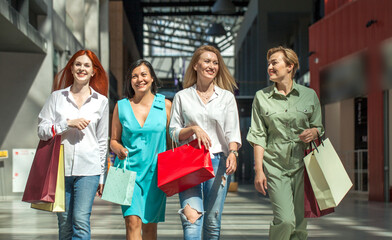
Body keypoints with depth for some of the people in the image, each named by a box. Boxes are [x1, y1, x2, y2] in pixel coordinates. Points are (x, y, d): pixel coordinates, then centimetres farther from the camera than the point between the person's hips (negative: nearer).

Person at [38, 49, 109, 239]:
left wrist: (102, 176, 10)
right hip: (61, 168, 1)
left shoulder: (101, 101, 9)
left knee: (81, 220, -12)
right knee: (64, 223, 5)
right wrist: (68, 123, -11)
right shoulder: (57, 97, 9)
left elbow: (103, 141, 12)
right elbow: (42, 130, 3)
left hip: (88, 170, -1)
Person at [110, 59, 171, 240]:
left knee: (150, 225, 8)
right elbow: (114, 140, 10)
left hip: (155, 171, 1)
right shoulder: (121, 106, 4)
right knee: (133, 220, -14)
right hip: (129, 169, -1)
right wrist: (119, 149, -13)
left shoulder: (165, 105, 4)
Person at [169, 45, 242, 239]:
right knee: (192, 217, -16)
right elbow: (174, 132, 10)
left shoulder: (227, 97, 11)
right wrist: (194, 129, -9)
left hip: (218, 161, 1)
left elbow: (232, 132, 5)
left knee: (212, 221, 2)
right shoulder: (182, 97, 11)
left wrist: (233, 152, -14)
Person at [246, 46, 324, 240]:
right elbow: (258, 136, 3)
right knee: (285, 220, -15)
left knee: (299, 223, 1)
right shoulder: (262, 97, 5)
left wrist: (313, 133, -10)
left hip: (301, 165, 1)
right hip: (275, 165, -1)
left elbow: (319, 128, 15)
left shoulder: (309, 95, 7)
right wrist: (259, 170, -4)